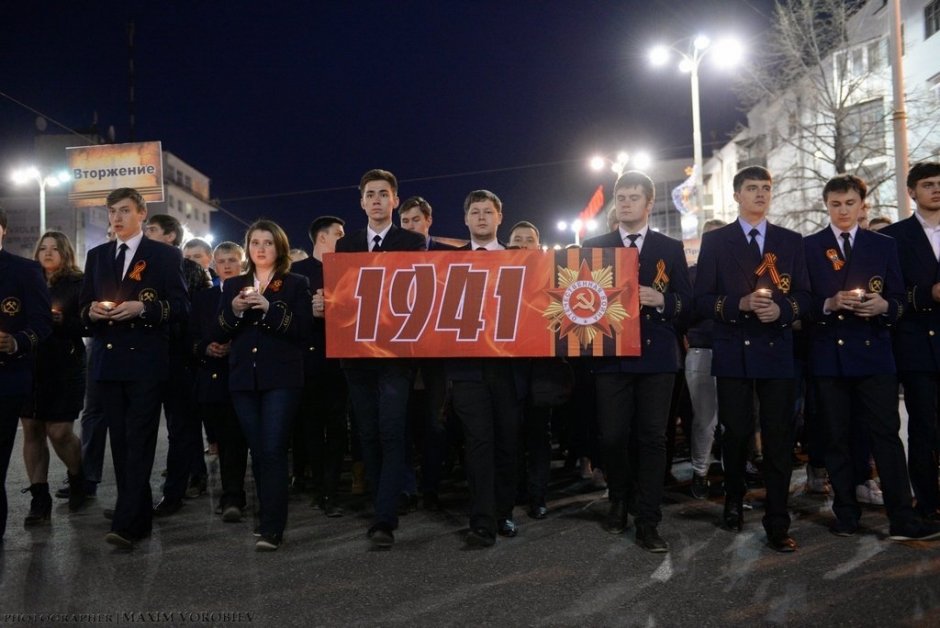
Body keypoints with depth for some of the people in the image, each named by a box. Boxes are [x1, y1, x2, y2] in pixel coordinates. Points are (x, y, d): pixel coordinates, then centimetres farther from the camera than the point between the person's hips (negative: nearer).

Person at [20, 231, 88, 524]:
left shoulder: (78, 285, 1)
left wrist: (61, 321, -20)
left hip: (64, 368, -4)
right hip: (31, 366, 4)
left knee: (59, 431, -6)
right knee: (31, 430, 3)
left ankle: (78, 478, 22)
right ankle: (39, 497, 10)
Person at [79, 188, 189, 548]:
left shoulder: (166, 255, 1)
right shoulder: (97, 255, 16)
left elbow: (181, 307, -4)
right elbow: (83, 307, 17)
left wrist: (142, 308, -18)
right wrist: (92, 311, -6)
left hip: (146, 361, -5)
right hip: (108, 360, 5)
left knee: (139, 442, -9)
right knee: (120, 443, 8)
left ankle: (126, 523, -11)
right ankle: (140, 516, 18)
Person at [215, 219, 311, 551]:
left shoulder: (296, 284, 3)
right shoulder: (234, 285, 14)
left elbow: (304, 331, -7)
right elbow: (219, 335, 8)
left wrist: (270, 309, -18)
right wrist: (234, 309, -10)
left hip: (281, 379, -4)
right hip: (244, 379, 4)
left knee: (273, 450, -11)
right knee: (258, 452, 8)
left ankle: (273, 528, -9)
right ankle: (268, 518, 20)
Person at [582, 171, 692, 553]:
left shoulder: (671, 249, 10)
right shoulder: (593, 247, 11)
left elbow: (687, 304, 6)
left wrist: (661, 300, -13)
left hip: (656, 355, 0)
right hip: (611, 354, 0)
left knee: (652, 438, -1)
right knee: (612, 436, 2)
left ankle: (648, 522, 6)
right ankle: (618, 501, 27)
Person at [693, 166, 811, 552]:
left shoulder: (791, 241, 10)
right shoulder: (715, 241, 5)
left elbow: (805, 296, 6)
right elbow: (702, 300, -1)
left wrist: (782, 309, -14)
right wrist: (740, 303, -17)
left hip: (777, 350, 1)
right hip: (733, 351, -1)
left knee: (779, 438, 0)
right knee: (735, 433, 9)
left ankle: (777, 523, 7)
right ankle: (734, 502, 31)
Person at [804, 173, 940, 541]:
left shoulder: (884, 246, 10)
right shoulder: (808, 247, 6)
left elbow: (899, 301, 8)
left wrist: (884, 307, -14)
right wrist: (829, 304, -17)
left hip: (873, 351, 1)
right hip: (828, 355, 0)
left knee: (887, 434, -4)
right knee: (837, 437, 5)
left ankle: (902, 520, 0)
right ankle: (846, 515, 15)